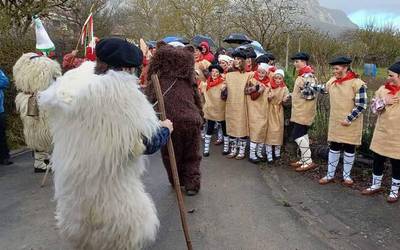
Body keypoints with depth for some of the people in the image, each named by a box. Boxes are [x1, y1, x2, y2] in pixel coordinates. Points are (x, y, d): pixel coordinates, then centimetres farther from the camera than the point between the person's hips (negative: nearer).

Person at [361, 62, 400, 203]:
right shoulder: (383, 89, 2)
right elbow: (373, 108, 2)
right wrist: (384, 102, -13)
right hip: (381, 133, 4)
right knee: (377, 160, 14)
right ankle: (376, 185, 32)